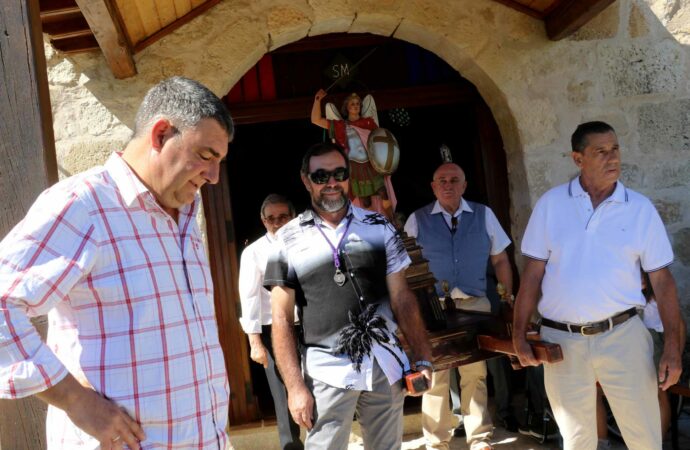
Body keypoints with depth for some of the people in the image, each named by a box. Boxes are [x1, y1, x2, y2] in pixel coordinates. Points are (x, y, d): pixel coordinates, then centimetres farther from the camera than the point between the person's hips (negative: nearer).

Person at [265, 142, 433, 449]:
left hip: (385, 366, 2)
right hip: (327, 373, -2)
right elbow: (281, 319, -2)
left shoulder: (380, 228, 4)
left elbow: (402, 298, 5)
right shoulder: (288, 240, -1)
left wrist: (422, 358, -3)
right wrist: (295, 386, -8)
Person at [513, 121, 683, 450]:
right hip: (561, 339, 1)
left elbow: (662, 279, 1)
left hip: (622, 335, 0)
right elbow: (532, 273, 1)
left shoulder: (640, 208, -1)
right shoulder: (550, 204, 0)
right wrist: (519, 334, -3)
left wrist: (673, 345, -4)